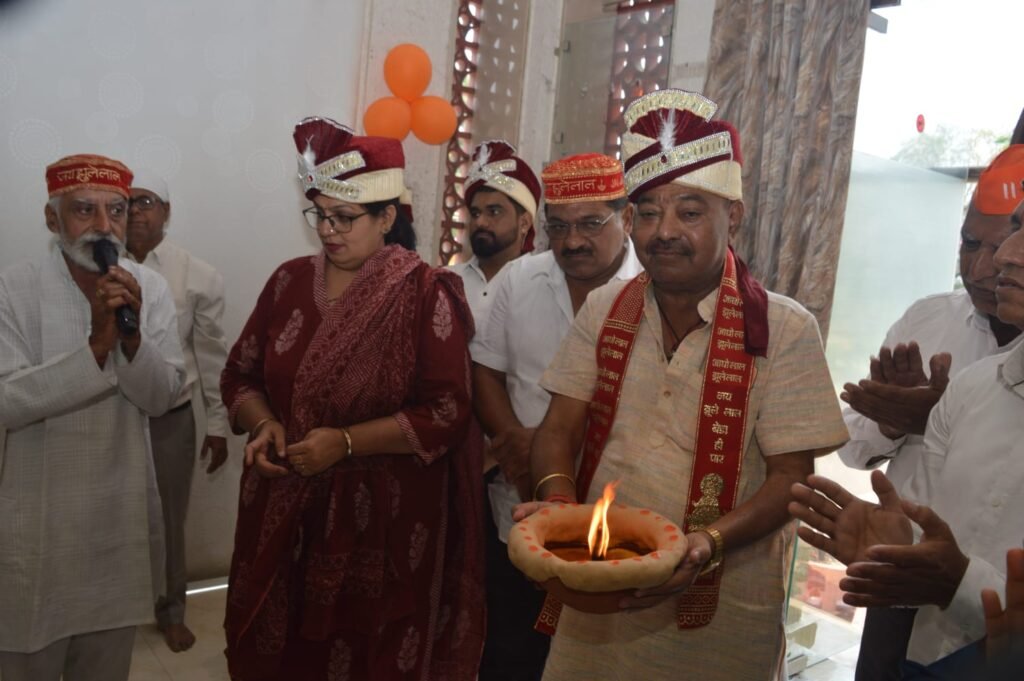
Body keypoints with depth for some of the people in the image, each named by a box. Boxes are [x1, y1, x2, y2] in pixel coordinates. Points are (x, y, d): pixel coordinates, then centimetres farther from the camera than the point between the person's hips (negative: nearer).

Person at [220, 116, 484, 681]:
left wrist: (347, 442, -21)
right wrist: (263, 424, -9)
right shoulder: (289, 281, 4)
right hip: (284, 511, 4)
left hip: (383, 518, -4)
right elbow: (240, 373, 11)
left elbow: (447, 412, -14)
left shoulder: (425, 293, -11)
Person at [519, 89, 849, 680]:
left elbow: (792, 475, -10)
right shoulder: (604, 310, 1)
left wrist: (708, 544, -25)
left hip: (723, 610, -2)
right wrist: (558, 499, -18)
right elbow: (560, 427, 1)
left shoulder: (785, 330, -9)